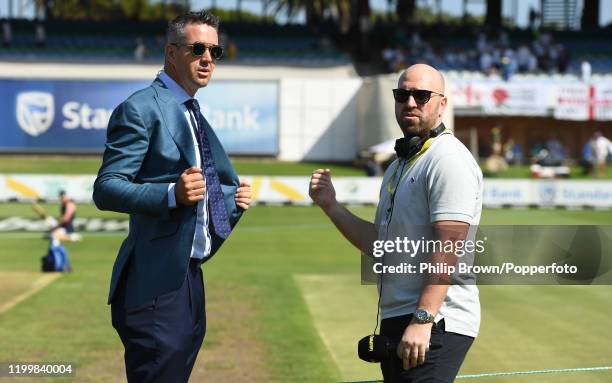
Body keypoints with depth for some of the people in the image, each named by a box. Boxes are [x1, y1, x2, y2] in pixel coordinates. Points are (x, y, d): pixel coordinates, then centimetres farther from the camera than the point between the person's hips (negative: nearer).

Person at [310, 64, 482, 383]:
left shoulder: (449, 159, -10)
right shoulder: (399, 166, 21)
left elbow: (448, 248, -20)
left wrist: (422, 320, -26)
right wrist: (330, 206, 14)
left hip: (435, 323, -10)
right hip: (395, 320, 10)